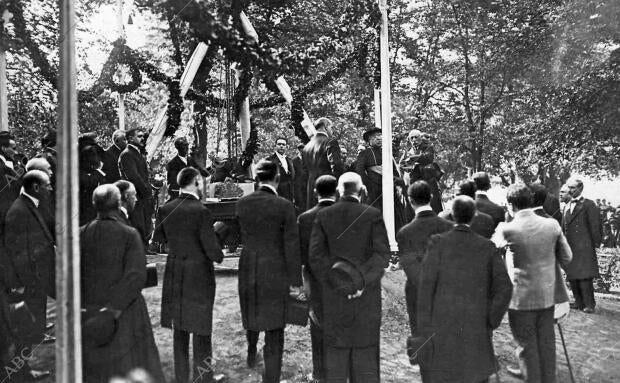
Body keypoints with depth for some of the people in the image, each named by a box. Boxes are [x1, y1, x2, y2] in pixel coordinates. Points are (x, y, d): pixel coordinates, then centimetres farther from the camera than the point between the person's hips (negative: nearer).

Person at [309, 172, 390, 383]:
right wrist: (361, 280, -16)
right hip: (367, 293, -1)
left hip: (334, 293, 1)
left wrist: (337, 283, -8)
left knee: (336, 346, 10)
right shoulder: (373, 214, -5)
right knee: (365, 347, 9)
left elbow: (315, 256, -8)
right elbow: (382, 254, -15)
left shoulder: (323, 215, -1)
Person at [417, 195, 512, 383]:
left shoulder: (438, 243, -4)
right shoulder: (487, 247, 2)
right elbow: (504, 288, -6)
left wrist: (423, 332, -3)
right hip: (476, 329, 2)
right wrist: (490, 323, 3)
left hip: (441, 327, -1)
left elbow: (426, 287, -7)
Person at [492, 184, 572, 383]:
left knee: (527, 346, 10)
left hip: (521, 298, -4)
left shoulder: (507, 229, -18)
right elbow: (567, 258, 2)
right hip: (547, 296, 4)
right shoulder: (552, 225, -7)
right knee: (547, 344, 17)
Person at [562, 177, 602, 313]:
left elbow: (595, 225, -7)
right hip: (569, 246, 7)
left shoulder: (588, 205, -5)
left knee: (584, 276, -7)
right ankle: (579, 302, 19)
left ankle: (589, 304, 2)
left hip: (583, 247, -7)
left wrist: (596, 243, -8)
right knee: (572, 276, 9)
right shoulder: (567, 206, 17)